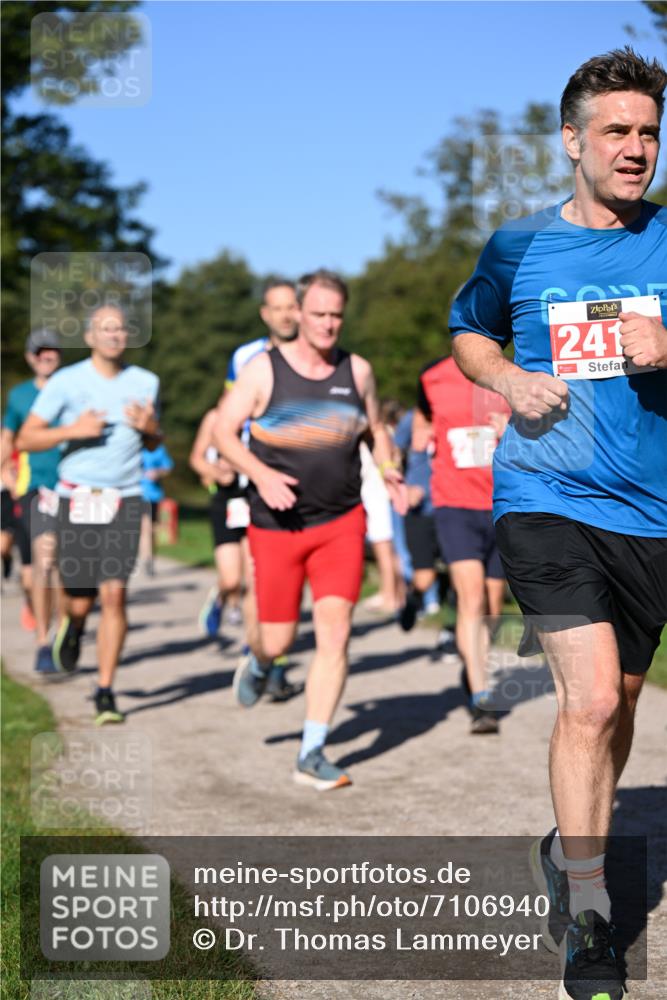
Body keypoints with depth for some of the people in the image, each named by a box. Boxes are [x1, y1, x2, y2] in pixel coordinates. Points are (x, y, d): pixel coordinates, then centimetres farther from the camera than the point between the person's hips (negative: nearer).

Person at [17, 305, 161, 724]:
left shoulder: (145, 383, 7)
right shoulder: (66, 382, -1)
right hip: (78, 500, -1)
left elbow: (154, 440, 21)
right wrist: (72, 430, -16)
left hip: (125, 501, 1)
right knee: (81, 602, 3)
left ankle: (106, 692, -2)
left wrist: (149, 428, -3)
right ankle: (73, 627, 42)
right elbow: (26, 439, 0)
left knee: (114, 595, -11)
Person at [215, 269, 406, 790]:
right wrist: (261, 474, -21)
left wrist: (388, 470, 0)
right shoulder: (264, 369, -5)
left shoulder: (357, 370, 5)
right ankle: (258, 664, 44)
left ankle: (312, 754, -1)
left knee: (335, 633, -10)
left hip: (341, 522, 2)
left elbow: (376, 426, 20)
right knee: (279, 639, 4)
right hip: (277, 524, -2)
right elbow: (224, 430, -5)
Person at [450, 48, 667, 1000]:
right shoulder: (518, 247, 3)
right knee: (590, 700, -14)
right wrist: (509, 380, -1)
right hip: (547, 497, -2)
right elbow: (468, 331, 20)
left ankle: (570, 852, 39)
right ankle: (587, 921, -3)